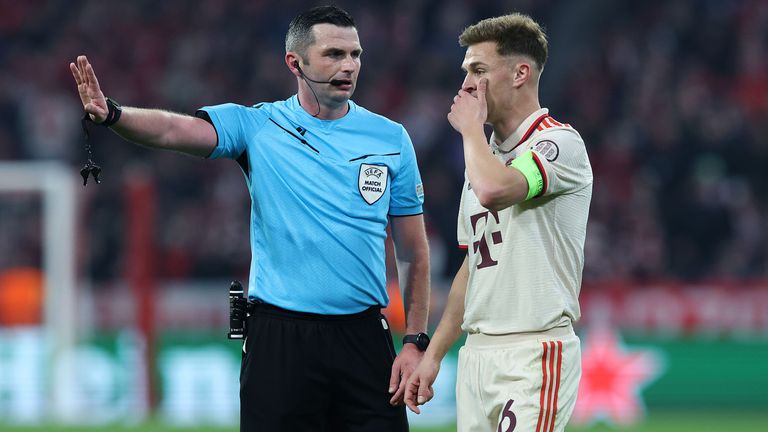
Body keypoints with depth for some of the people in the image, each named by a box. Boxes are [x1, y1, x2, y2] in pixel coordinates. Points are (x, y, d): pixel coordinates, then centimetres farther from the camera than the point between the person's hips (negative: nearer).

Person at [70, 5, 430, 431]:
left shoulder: (391, 138, 6)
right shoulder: (257, 126, 1)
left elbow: (415, 253, 9)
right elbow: (173, 130, -17)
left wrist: (415, 344, 0)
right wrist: (110, 114, -37)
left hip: (363, 336, 2)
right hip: (278, 338, -1)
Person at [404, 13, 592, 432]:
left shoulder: (559, 142, -7)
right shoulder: (483, 155, 21)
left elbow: (494, 190, -28)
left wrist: (471, 126, -9)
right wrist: (433, 355, 20)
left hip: (533, 353, -8)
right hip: (477, 351, 8)